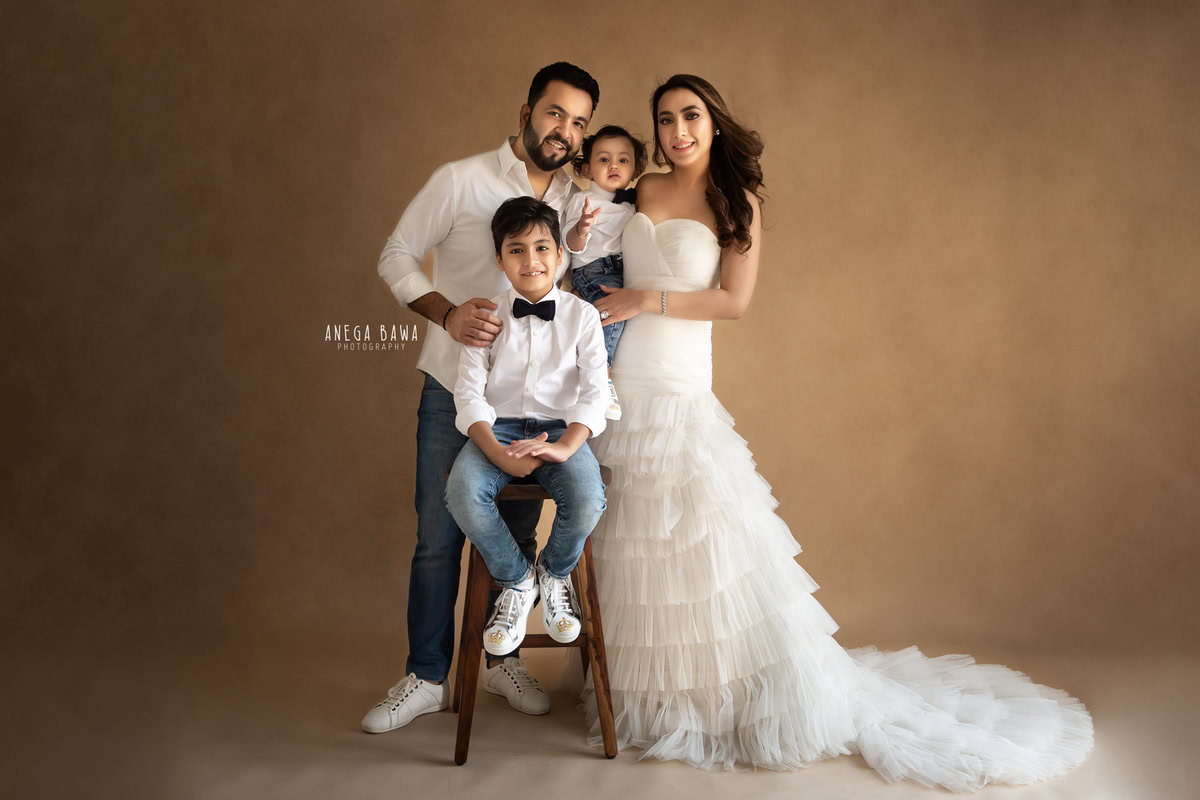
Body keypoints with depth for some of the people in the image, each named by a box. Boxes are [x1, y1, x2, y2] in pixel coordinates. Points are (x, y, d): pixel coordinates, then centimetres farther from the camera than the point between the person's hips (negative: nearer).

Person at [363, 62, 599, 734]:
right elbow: (396, 258, -6)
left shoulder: (579, 199, 4)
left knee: (517, 535, 13)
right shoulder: (461, 181, -8)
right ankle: (427, 677, 18)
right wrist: (447, 312, -22)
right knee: (439, 538, 2)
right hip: (455, 390, -3)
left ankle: (500, 658, 31)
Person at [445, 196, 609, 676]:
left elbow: (595, 392, -4)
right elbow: (469, 391, -2)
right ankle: (516, 581, 0)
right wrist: (498, 453, -19)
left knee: (588, 500, -30)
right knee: (463, 493, -29)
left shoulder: (582, 316, 3)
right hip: (498, 427, 1)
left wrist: (565, 446, -22)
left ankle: (555, 573, 8)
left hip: (560, 428, 0)